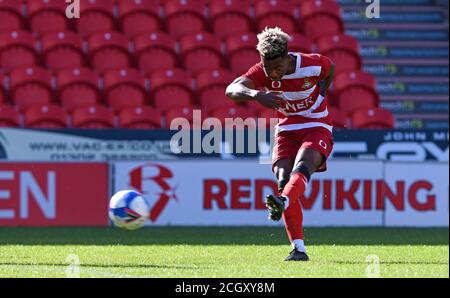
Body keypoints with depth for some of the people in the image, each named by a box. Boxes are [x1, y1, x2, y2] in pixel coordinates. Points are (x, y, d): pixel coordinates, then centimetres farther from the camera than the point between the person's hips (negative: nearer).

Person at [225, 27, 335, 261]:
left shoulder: (312, 65, -15)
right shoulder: (262, 72, -13)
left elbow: (330, 69, 11)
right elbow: (231, 90, -29)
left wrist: (320, 95, 2)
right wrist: (255, 94, -48)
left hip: (317, 127, -2)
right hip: (286, 130, 3)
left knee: (302, 167, -32)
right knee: (284, 180, -16)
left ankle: (282, 202, -62)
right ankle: (298, 249, -16)